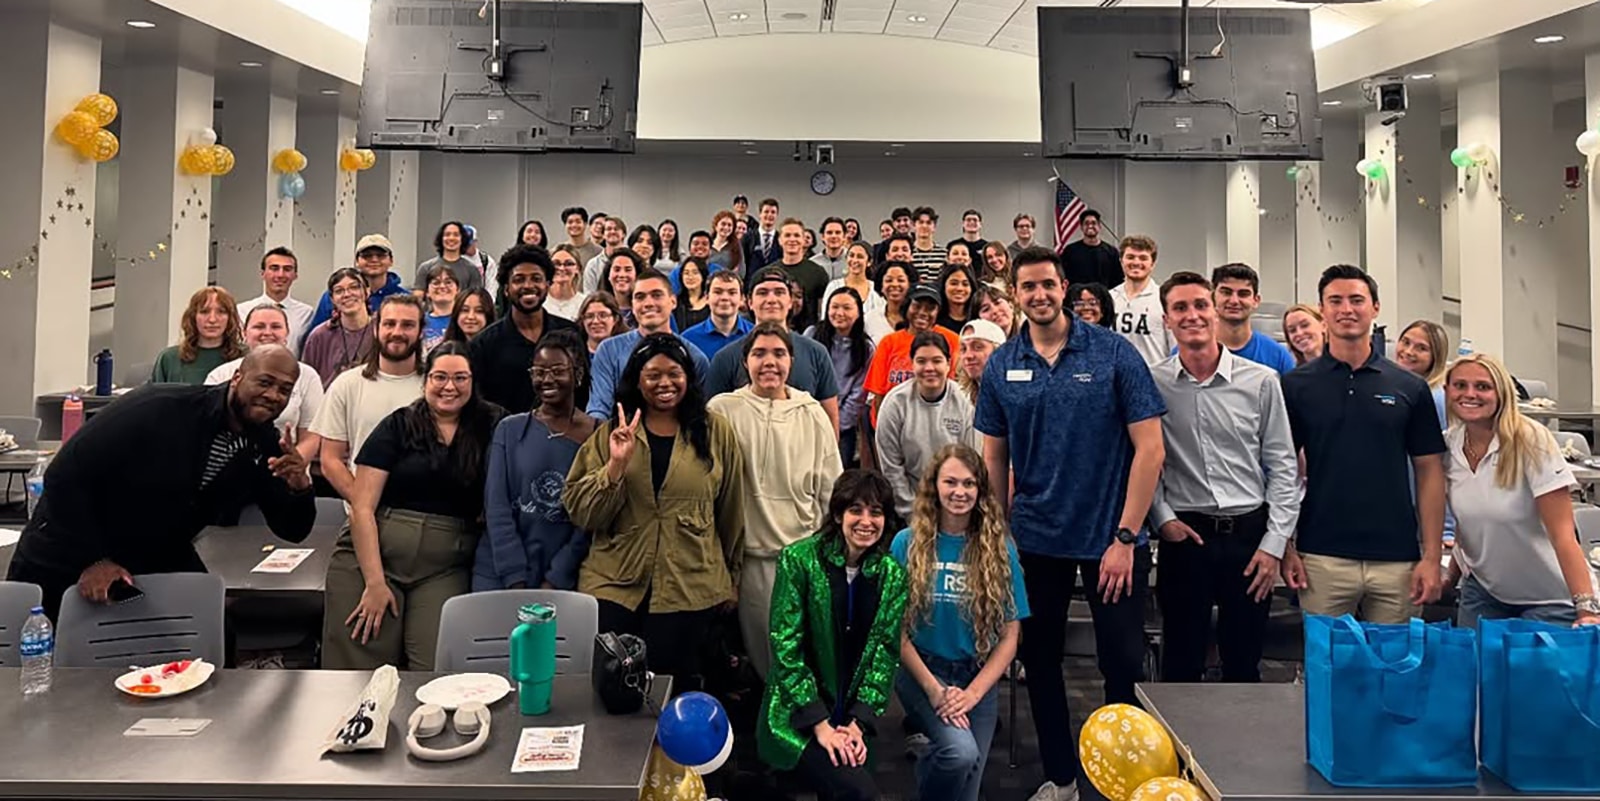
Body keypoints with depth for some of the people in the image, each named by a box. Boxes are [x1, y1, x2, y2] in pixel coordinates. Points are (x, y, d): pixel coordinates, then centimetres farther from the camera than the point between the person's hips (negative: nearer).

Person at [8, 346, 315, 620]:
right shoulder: (161, 409, -25)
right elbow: (64, 475, -22)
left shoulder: (265, 446, -9)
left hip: (161, 566, 4)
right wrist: (93, 559, -25)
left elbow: (292, 530, -6)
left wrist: (299, 487, -28)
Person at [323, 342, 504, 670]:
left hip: (444, 569, 1)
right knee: (360, 674, -2)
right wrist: (375, 582, -8)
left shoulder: (489, 430, 7)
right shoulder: (397, 426, 4)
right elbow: (362, 508, -1)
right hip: (370, 556, 0)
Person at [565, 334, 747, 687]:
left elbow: (731, 512, 9)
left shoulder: (716, 432, 3)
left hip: (691, 593, 0)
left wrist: (729, 580, 14)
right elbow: (580, 513, -1)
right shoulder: (610, 434, 6)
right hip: (614, 590, 1)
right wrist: (616, 464, -15)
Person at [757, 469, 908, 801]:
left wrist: (859, 723, -10)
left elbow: (886, 652, 0)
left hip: (852, 715, 4)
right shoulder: (799, 560, -12)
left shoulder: (892, 574, 1)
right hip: (797, 715, -4)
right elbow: (785, 647, -14)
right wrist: (820, 723, -17)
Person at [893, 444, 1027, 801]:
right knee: (960, 752, -26)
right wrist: (933, 688, -14)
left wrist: (973, 693, -10)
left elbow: (1010, 635, -1)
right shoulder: (908, 543, -6)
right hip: (922, 670, -2)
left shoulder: (1000, 549, -2)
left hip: (978, 677, 3)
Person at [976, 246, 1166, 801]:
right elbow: (994, 457, 8)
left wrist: (1125, 538, -13)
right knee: (1039, 659, 13)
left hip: (1110, 538, -3)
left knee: (1124, 663, 5)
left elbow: (1149, 448, -10)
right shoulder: (1001, 366, 1)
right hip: (1035, 538, 3)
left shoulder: (1114, 353, -8)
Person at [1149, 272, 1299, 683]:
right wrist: (1163, 518, -6)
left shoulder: (1261, 380, -1)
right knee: (1180, 664, 9)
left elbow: (1283, 467, 2)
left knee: (1244, 664, 12)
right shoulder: (1152, 383, -1)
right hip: (1184, 535, 0)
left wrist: (1275, 543, -3)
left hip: (1249, 532, 1)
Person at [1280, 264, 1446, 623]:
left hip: (1397, 559, 1)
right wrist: (1285, 547, -4)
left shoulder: (1410, 387, 5)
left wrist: (1431, 556, -1)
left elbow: (1429, 471, 6)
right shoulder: (1296, 385, 2)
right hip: (1321, 559, -1)